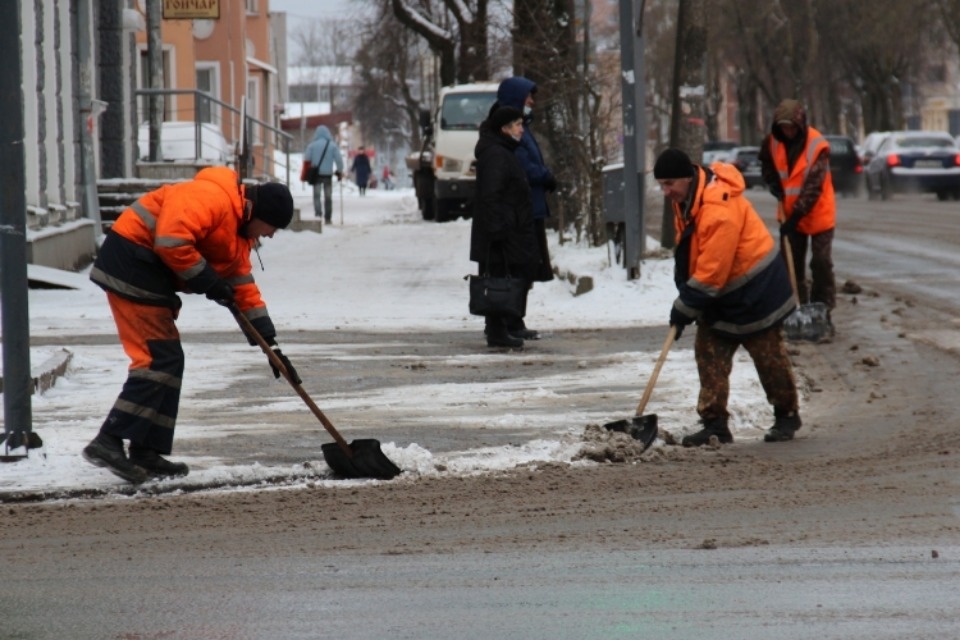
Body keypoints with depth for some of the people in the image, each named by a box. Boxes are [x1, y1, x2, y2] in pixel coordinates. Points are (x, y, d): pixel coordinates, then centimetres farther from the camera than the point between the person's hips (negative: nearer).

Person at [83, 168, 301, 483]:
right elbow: (172, 241, -27)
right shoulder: (211, 198, -16)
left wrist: (272, 345, 17)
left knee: (169, 361, 10)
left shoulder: (238, 235, 17)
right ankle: (108, 442, -19)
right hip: (132, 262, -11)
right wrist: (208, 282, -16)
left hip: (150, 274, 11)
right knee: (158, 359, -14)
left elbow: (244, 289, 22)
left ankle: (146, 452, 11)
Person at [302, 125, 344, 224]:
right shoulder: (333, 145, 0)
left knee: (317, 194, 2)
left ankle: (318, 213, -22)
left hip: (316, 174, -1)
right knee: (328, 196, 10)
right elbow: (339, 159, -3)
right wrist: (340, 172, 8)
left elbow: (306, 160, -2)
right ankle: (328, 218, 12)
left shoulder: (312, 145, -1)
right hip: (328, 174, 1)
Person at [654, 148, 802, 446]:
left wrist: (686, 307, -23)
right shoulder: (686, 200, -1)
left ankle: (787, 416, 22)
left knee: (769, 357, 5)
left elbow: (712, 271, -31)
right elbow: (688, 254, 11)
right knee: (709, 355, 2)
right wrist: (686, 300, 5)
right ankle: (715, 424, 2)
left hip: (755, 292, -9)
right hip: (719, 297, 9)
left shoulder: (720, 210, -33)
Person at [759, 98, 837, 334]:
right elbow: (766, 165, 15)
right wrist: (774, 184, -5)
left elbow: (813, 186, -25)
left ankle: (823, 312, 6)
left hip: (818, 215, -5)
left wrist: (796, 215, -28)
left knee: (821, 264, -2)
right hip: (789, 215, 5)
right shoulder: (772, 142, -7)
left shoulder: (818, 146, -23)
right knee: (791, 264, 8)